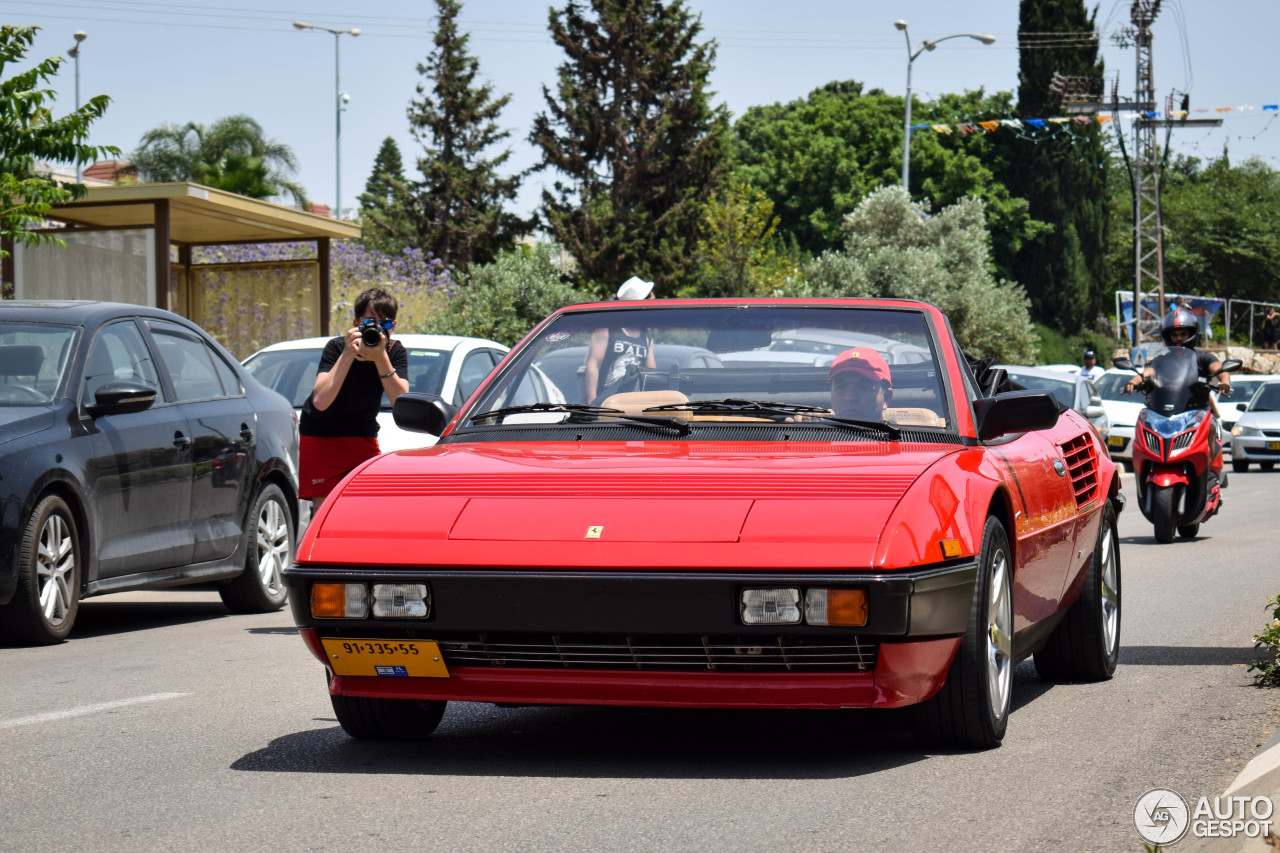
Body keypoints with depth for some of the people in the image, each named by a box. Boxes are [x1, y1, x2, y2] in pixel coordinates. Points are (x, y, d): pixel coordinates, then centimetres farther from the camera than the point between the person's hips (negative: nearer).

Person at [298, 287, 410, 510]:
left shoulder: (395, 352, -10)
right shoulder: (337, 347, -19)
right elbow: (320, 401, -33)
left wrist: (381, 359, -32)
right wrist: (348, 355, -36)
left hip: (363, 438, 3)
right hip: (320, 437, -3)